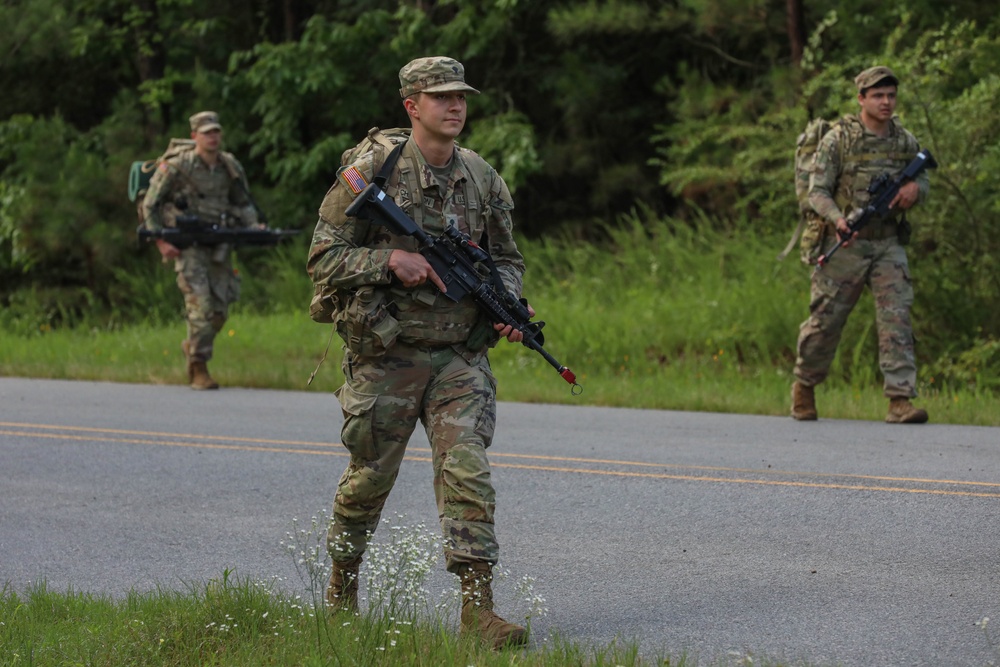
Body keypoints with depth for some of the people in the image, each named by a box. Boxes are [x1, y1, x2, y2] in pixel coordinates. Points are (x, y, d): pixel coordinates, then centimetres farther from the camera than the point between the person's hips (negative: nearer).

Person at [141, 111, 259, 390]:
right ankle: (199, 370, -7)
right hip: (188, 245, -5)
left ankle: (192, 346, 33)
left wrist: (254, 228, 2)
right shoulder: (177, 167, -8)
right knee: (201, 305, -15)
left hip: (219, 245, 5)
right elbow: (150, 205, -3)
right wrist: (161, 241, -11)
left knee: (220, 311, 5)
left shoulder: (231, 167, 6)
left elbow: (244, 204, 20)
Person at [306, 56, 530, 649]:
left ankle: (478, 606, -14)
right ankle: (343, 585, 33)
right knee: (370, 476, 9)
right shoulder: (371, 173, -7)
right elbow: (324, 260, -7)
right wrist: (389, 260, -20)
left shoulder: (483, 178, 6)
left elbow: (507, 259, 16)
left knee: (467, 469, -12)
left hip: (460, 354, 2)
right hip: (387, 352, -2)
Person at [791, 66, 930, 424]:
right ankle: (804, 385, 28)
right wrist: (838, 219, -27)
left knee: (896, 318, -11)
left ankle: (900, 400, -14)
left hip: (889, 245, 3)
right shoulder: (838, 139, -6)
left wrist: (914, 188, -9)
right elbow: (818, 191, -7)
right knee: (826, 320, 5)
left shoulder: (905, 141, 7)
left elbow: (923, 181, 17)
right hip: (846, 245, -3)